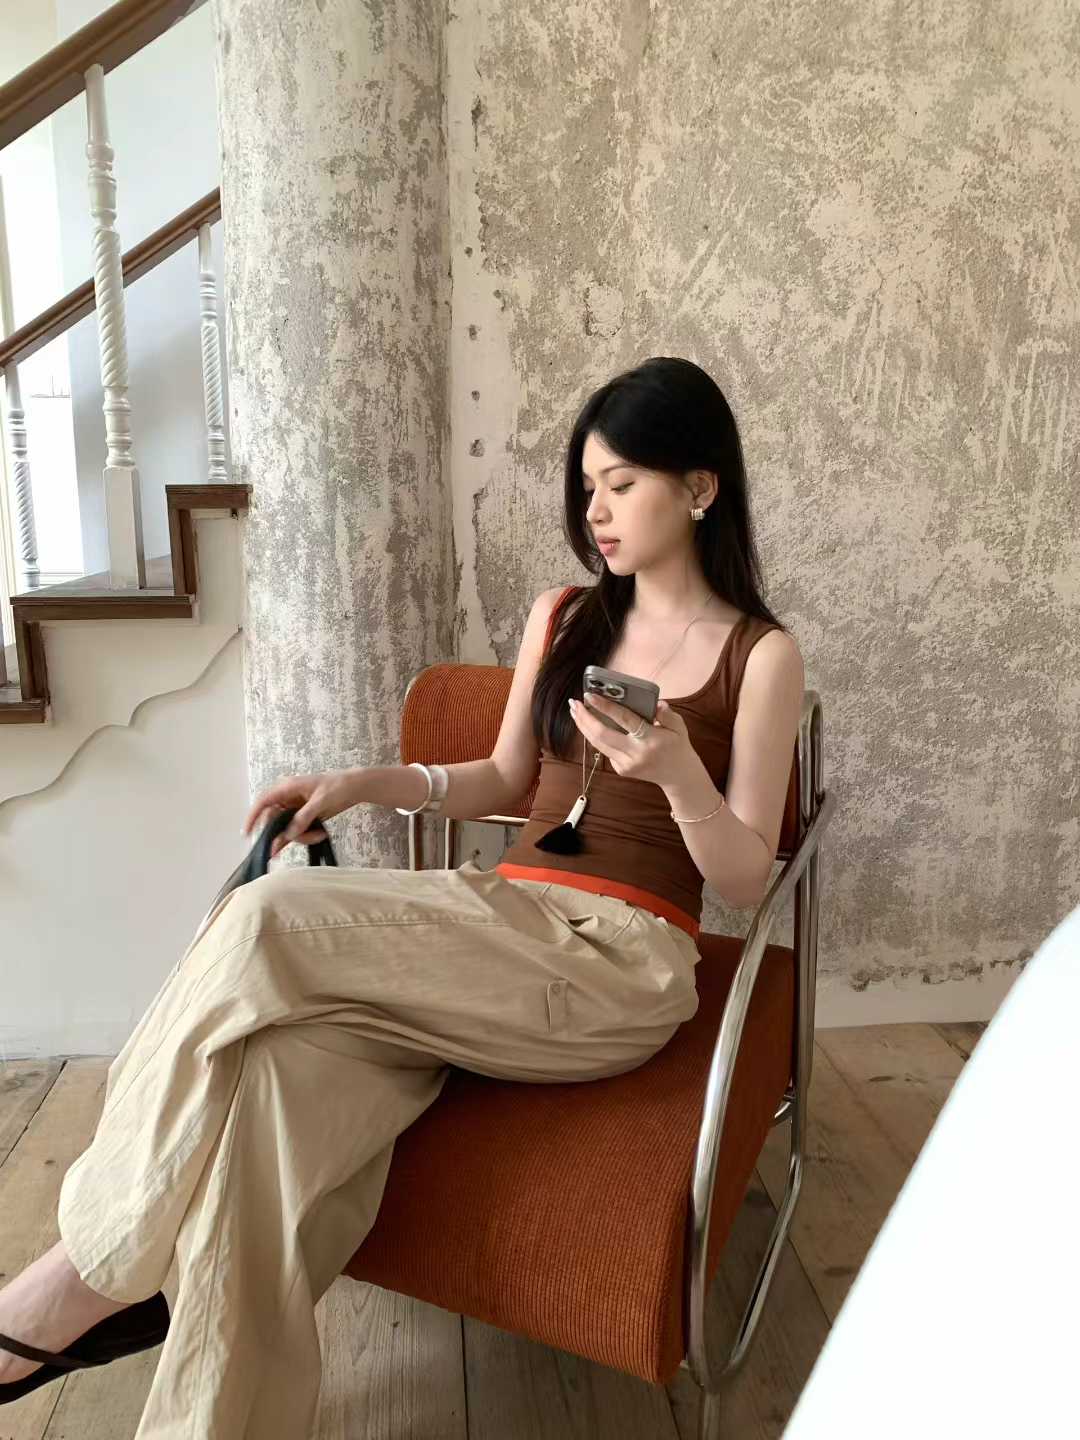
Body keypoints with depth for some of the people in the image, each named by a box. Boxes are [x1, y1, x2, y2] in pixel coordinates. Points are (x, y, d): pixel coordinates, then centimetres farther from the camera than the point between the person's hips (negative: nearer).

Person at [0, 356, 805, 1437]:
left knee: (272, 923, -26)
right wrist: (366, 783, 7)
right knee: (275, 1078, -29)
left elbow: (746, 882, -2)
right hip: (505, 919, 5)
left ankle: (94, 1265, -9)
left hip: (625, 964, -5)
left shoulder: (761, 655, 0)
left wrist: (676, 774, -21)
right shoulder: (560, 618, 15)